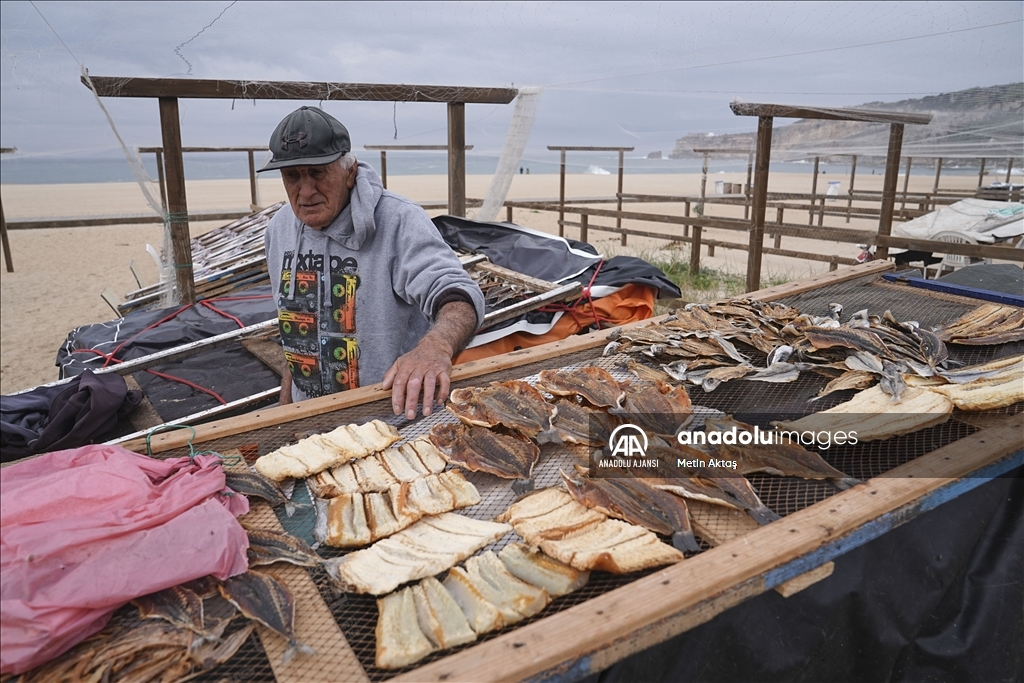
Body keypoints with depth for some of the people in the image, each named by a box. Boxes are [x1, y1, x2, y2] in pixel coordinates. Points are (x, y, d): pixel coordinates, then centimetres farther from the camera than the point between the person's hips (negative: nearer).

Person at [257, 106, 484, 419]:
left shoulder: (398, 222, -16)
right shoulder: (279, 229, 6)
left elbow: (459, 295, -28)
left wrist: (436, 346, -50)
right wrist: (286, 405, 20)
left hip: (395, 411, -7)